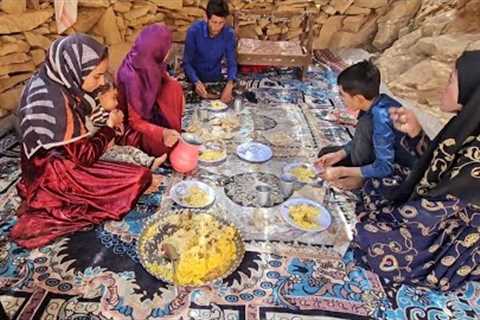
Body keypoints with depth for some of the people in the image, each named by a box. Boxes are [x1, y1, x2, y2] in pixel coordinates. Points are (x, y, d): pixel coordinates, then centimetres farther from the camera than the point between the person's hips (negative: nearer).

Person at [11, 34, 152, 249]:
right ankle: (56, 206, -5)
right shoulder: (54, 103, -30)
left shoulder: (48, 81, -4)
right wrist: (110, 126, -8)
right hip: (55, 178, -9)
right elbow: (84, 156, -21)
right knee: (141, 178, -13)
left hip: (57, 162, 9)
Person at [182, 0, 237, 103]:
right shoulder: (194, 31, -25)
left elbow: (232, 63, -18)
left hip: (216, 78, 2)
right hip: (195, 78, -2)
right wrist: (197, 82, -41)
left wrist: (230, 84, -38)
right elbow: (187, 63, -22)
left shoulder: (229, 34, -19)